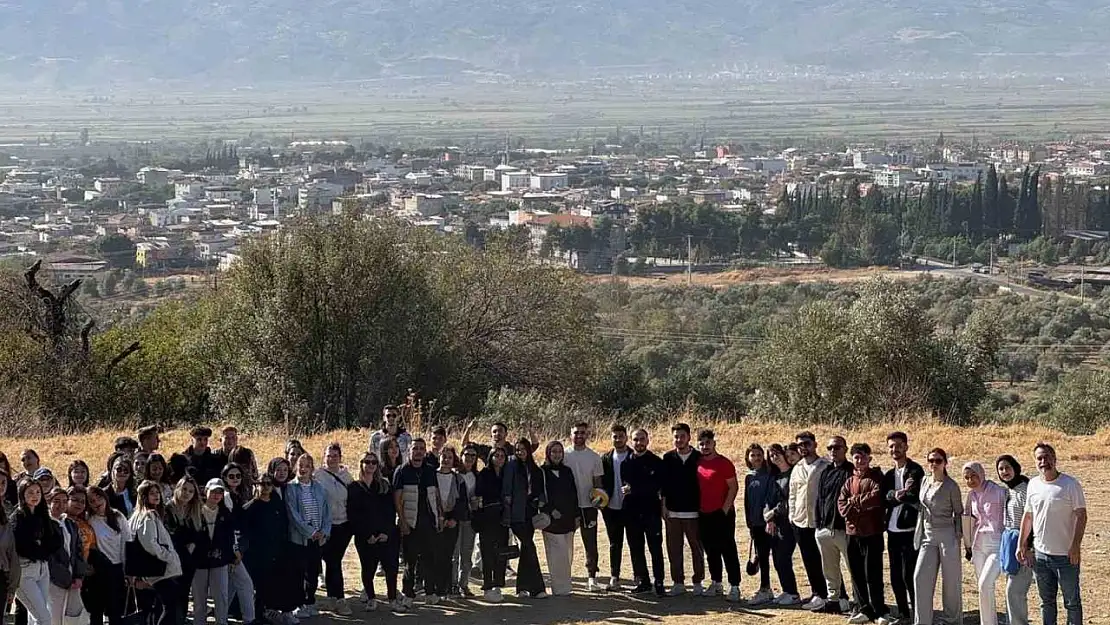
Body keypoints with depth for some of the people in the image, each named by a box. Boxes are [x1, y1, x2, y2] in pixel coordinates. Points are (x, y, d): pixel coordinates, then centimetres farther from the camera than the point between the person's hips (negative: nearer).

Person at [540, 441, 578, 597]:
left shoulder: (567, 471, 13)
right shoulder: (542, 472, -2)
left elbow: (574, 494, 15)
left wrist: (576, 515, 10)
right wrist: (551, 510, -17)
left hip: (567, 518, 5)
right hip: (551, 519, -5)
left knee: (567, 554, 7)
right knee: (557, 554, -9)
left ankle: (564, 585, 14)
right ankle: (560, 588, -6)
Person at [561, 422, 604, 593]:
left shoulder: (594, 457, 6)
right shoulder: (563, 455, 2)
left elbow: (597, 481, 8)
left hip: (588, 505, 1)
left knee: (590, 542, 1)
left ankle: (592, 577, 5)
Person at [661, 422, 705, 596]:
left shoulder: (698, 457, -1)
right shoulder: (668, 458, 6)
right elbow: (663, 484, 8)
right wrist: (664, 506, 2)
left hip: (693, 511, -2)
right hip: (672, 512, 2)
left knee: (697, 548, 2)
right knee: (674, 548, 4)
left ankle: (698, 583, 10)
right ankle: (678, 583, 11)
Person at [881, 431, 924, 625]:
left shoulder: (915, 471, -4)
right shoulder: (889, 475, 15)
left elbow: (916, 498, -15)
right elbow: (884, 498, -2)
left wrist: (895, 496, -12)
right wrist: (896, 494, -21)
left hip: (909, 529, -7)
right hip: (893, 529, 7)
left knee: (909, 576, -7)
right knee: (895, 576, 11)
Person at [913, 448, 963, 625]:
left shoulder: (951, 486, -7)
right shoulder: (924, 481, 8)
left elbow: (959, 513, -2)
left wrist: (958, 537, -5)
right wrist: (919, 534, 14)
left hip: (947, 534, -5)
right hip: (927, 536, 5)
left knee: (951, 579, 3)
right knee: (921, 577, -2)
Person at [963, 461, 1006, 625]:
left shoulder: (999, 492, -13)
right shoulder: (971, 495, 7)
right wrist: (968, 546, 18)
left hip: (997, 544, -7)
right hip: (978, 545, 7)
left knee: (985, 585, -19)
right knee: (982, 587, 9)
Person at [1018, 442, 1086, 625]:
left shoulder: (1070, 484, -10)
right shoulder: (1033, 484, 6)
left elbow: (1081, 515, -12)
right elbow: (1028, 516, 15)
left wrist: (1076, 545, -19)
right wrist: (1022, 544, 13)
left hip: (1066, 555, -5)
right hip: (1040, 554, 5)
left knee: (1072, 602, 4)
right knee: (1046, 601, 14)